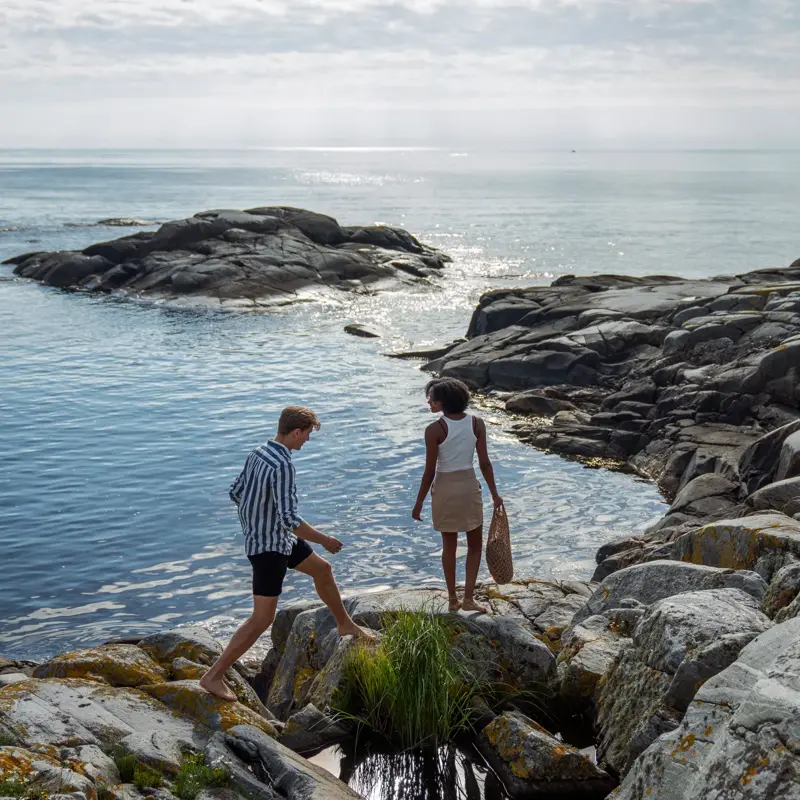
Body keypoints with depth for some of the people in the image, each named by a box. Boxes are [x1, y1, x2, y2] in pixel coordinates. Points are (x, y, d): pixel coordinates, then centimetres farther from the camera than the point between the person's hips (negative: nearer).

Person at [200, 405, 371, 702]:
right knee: (262, 618, -5)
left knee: (322, 569, 25)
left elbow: (236, 492, 10)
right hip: (269, 547, -10)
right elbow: (289, 519, -30)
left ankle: (345, 624, 47)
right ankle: (214, 676, 0)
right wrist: (325, 540, -17)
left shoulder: (257, 453, -1)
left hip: (280, 538, 10)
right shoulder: (282, 466, -29)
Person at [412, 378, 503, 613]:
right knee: (475, 545, 16)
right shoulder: (477, 424, -7)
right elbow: (484, 463, -5)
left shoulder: (434, 430, -16)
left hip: (444, 488, -1)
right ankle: (468, 597, 7)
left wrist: (419, 503, -2)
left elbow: (430, 471, -12)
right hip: (469, 486, 1)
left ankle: (453, 599, 21)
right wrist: (494, 494, 7)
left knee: (449, 545, 15)